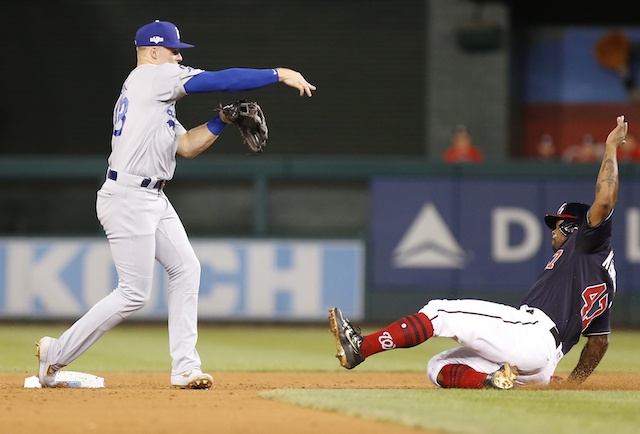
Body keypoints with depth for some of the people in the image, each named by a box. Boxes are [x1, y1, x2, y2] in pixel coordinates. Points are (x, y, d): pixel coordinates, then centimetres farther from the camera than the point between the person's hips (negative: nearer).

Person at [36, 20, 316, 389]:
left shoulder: (156, 94, 22)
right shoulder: (152, 75, -7)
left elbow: (186, 146, 18)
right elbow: (218, 81, -12)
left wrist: (224, 120, 7)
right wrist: (279, 75, -9)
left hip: (153, 199, 10)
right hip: (127, 197, -10)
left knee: (186, 269, 5)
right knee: (134, 294, -7)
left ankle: (185, 367, 4)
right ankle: (56, 353, 4)